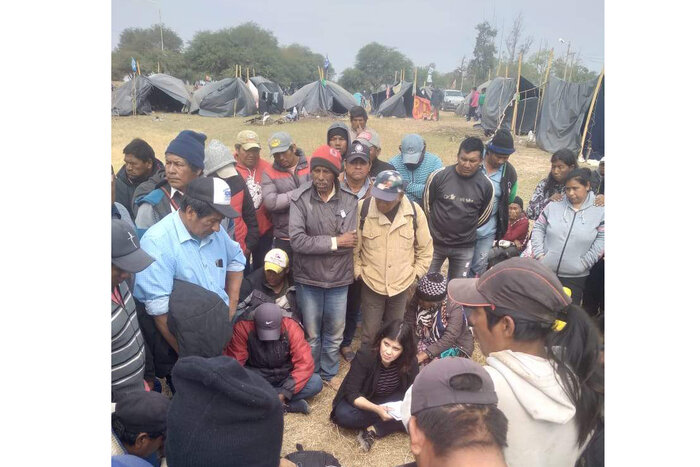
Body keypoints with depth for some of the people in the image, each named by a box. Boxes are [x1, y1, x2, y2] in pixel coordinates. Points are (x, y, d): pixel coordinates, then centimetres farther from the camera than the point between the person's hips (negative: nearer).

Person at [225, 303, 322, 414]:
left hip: (284, 378, 1)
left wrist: (284, 393, -29)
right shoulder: (242, 327, -20)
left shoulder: (291, 327, -18)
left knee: (316, 383, -24)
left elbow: (304, 362, -20)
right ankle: (290, 405, -24)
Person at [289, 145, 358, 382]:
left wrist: (315, 243, -15)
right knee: (311, 333, 16)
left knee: (335, 333, 18)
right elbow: (297, 241, -21)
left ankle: (329, 375, 41)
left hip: (339, 277, 2)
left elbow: (350, 242, -13)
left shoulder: (349, 200, -7)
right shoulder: (299, 198, -13)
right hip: (308, 278, -2)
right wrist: (334, 241, -17)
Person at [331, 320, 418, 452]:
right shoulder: (365, 355, -29)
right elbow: (352, 394, -27)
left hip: (389, 402, 2)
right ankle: (394, 423, -16)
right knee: (343, 415, -33)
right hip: (363, 402, -2)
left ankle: (373, 430, -21)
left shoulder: (410, 362, -19)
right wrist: (377, 409, -42)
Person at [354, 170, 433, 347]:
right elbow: (353, 246, -5)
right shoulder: (363, 208, -15)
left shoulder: (414, 211, -10)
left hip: (402, 285, 2)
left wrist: (415, 274, 2)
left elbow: (425, 248, 3)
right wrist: (358, 272, -5)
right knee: (369, 335, 10)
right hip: (371, 284, -1)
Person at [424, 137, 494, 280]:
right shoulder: (438, 176, -15)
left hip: (465, 248, 1)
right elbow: (426, 205, 0)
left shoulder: (486, 185, -10)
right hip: (435, 242, -1)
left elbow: (484, 215, 6)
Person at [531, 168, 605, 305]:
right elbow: (538, 228, 6)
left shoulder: (600, 212, -2)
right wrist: (539, 254, -5)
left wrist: (583, 263, -10)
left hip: (575, 277, -1)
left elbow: (602, 239, -6)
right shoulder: (553, 207, 4)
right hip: (545, 272, 2)